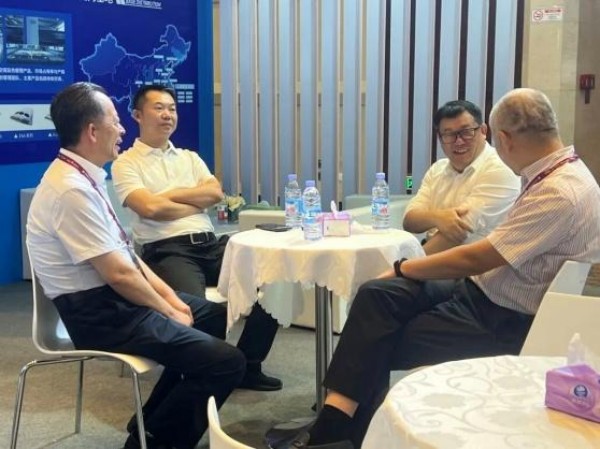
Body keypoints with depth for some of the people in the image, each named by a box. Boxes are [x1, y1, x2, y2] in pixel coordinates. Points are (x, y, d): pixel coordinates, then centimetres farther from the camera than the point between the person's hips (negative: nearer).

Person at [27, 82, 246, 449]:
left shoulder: (84, 177, 8)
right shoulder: (72, 189, -24)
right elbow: (119, 273, -22)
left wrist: (168, 295, 5)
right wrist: (167, 310, -8)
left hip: (113, 297, 10)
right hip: (99, 313, -10)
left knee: (217, 316, 21)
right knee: (227, 362, -15)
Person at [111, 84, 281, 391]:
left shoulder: (189, 157, 23)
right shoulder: (126, 163, 5)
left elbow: (216, 193, 7)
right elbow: (150, 208, -11)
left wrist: (170, 195, -2)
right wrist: (197, 202, 2)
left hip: (211, 244, 6)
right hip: (166, 251, -6)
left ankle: (247, 365, -2)